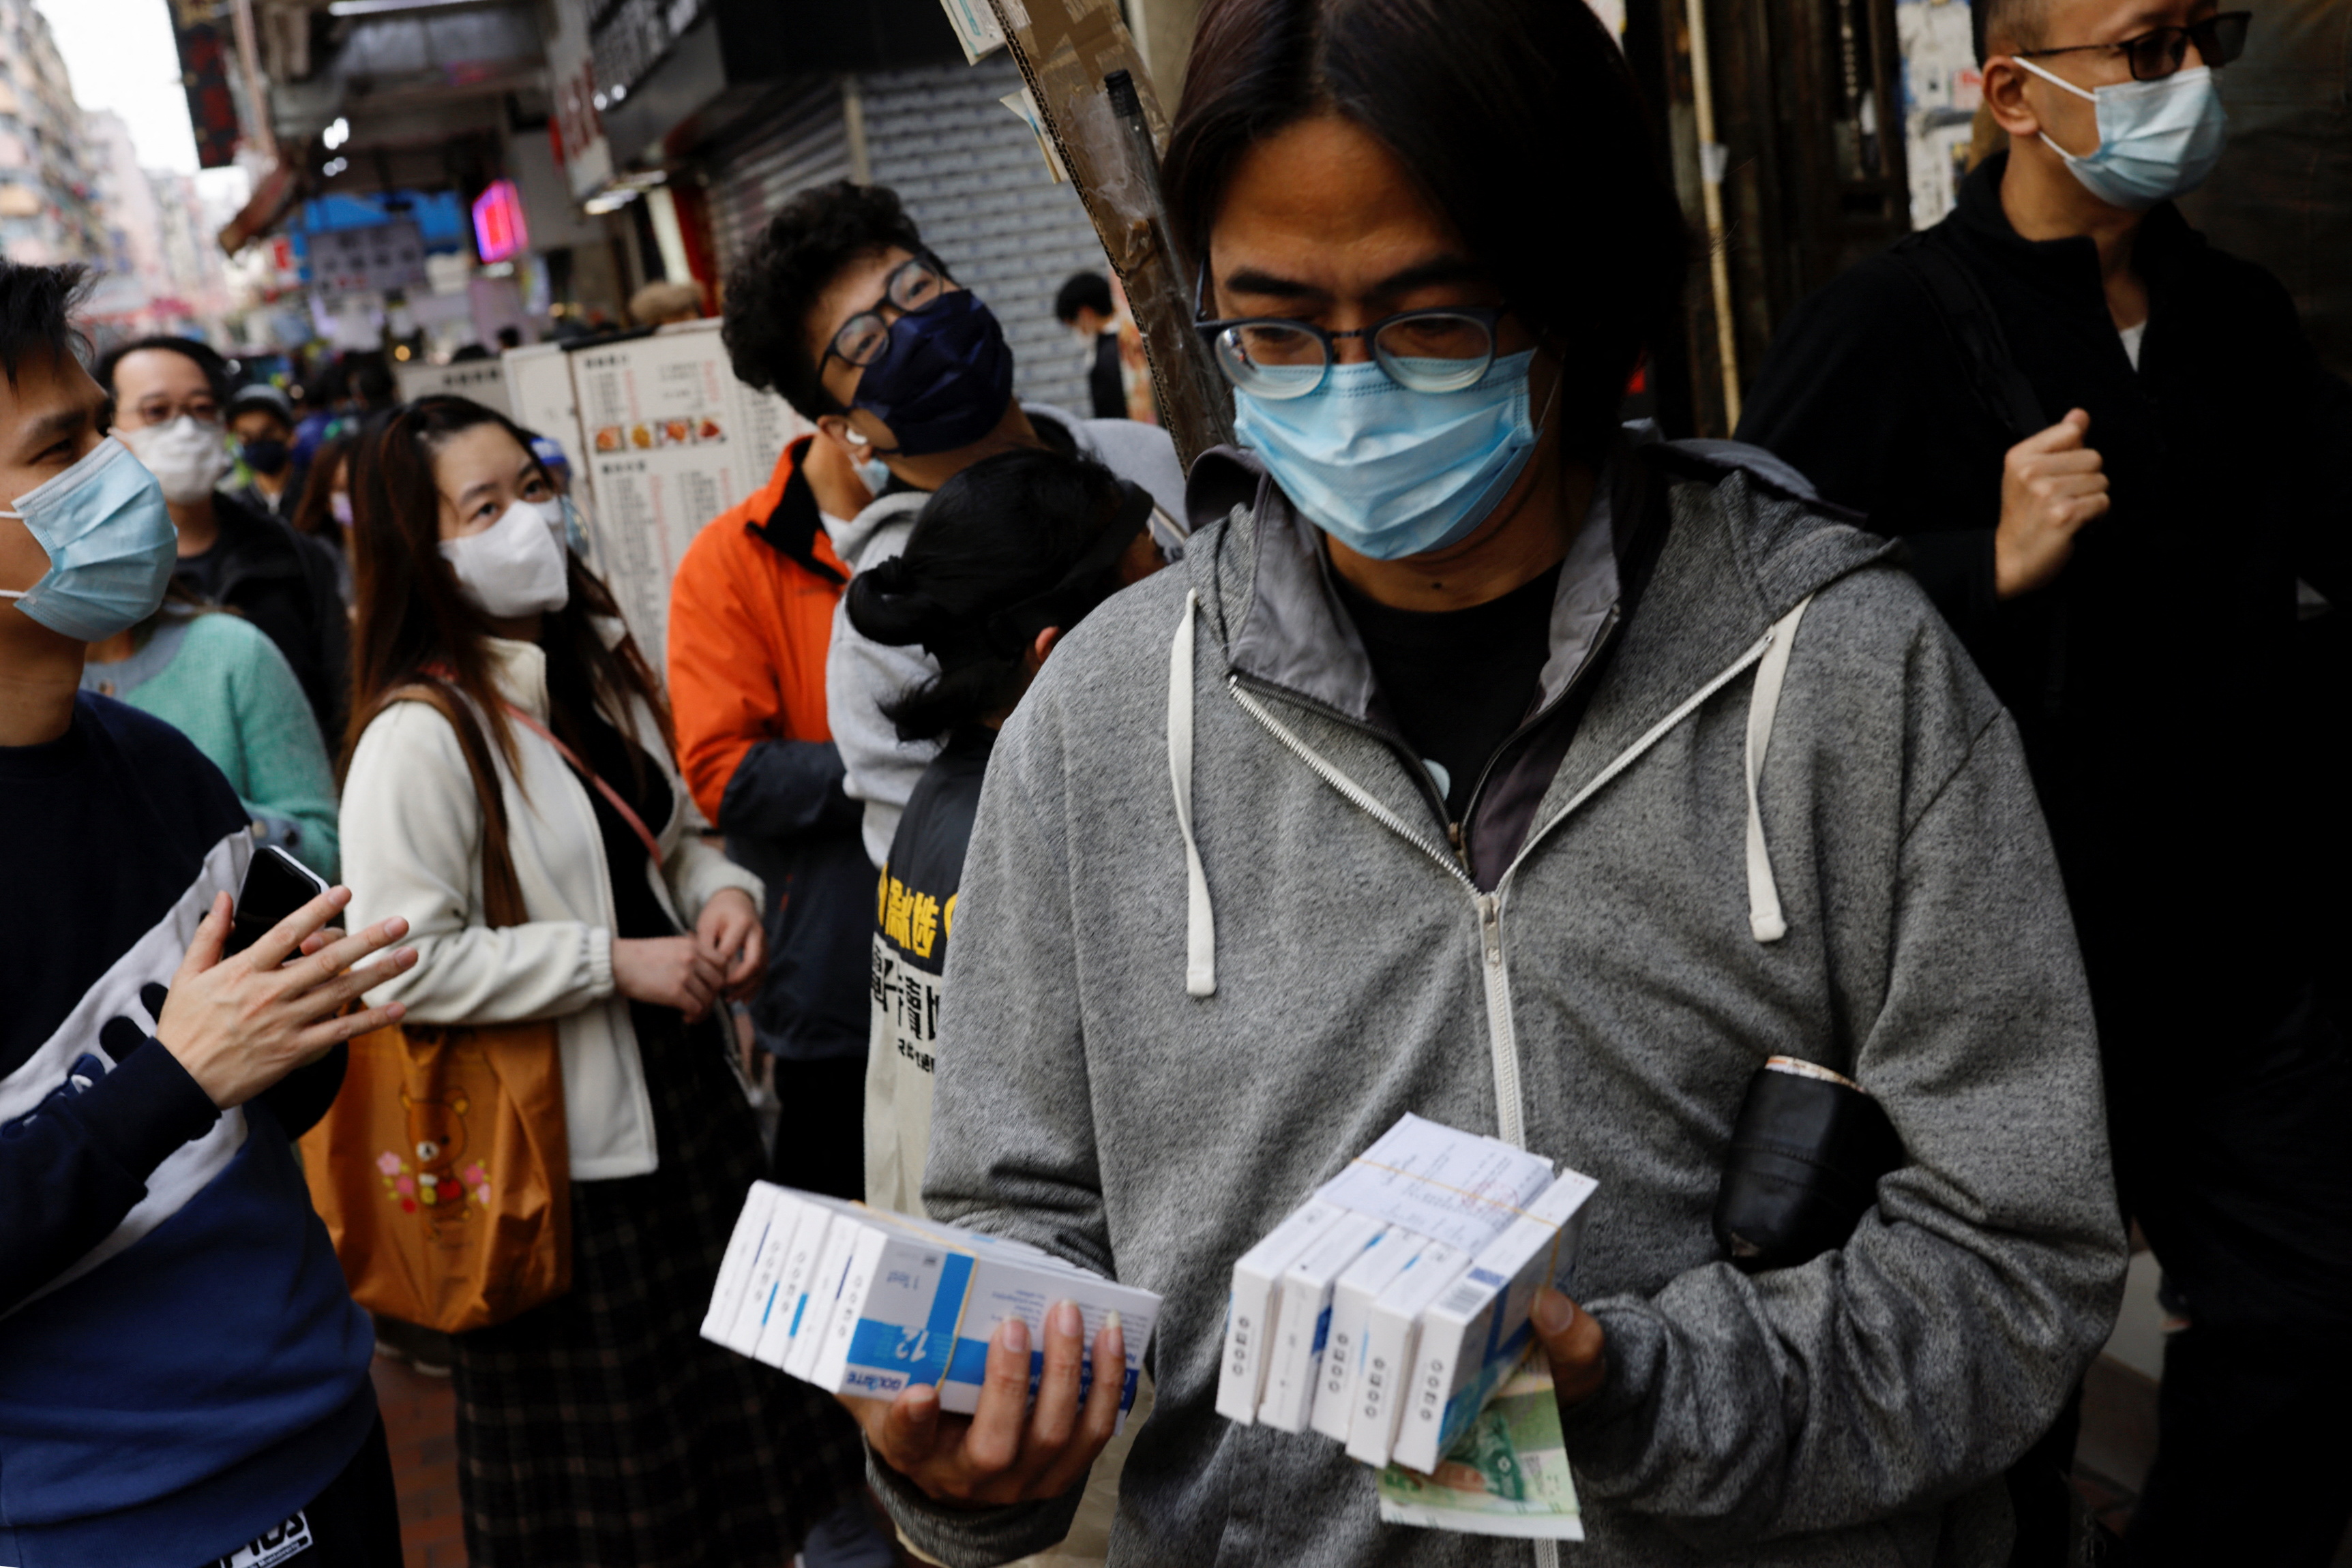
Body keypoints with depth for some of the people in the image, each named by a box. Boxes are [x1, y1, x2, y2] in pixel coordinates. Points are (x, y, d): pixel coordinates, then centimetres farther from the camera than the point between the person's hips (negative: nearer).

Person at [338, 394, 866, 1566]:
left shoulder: (600, 666, 7)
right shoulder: (420, 735, -18)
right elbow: (402, 960, -25)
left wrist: (722, 888, -1)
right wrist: (616, 963, -21)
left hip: (684, 1086, 8)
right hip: (564, 1144, -8)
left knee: (737, 1399, 19)